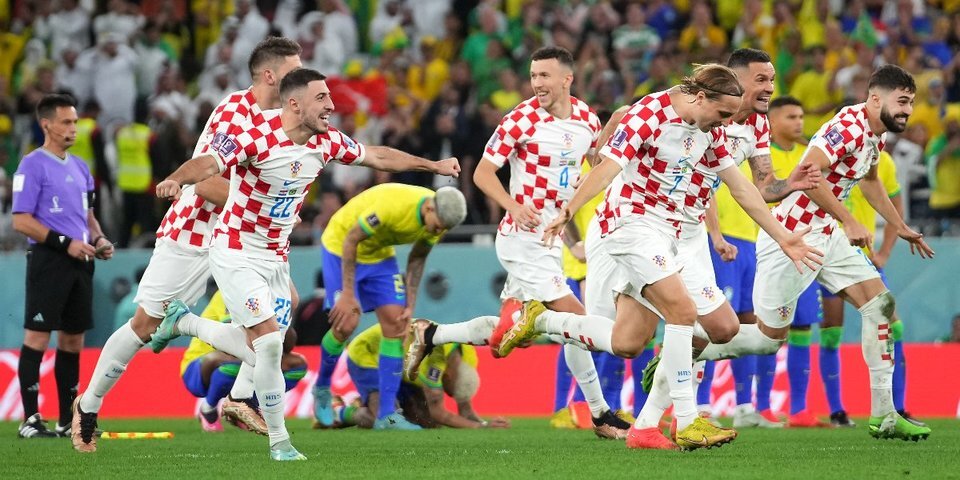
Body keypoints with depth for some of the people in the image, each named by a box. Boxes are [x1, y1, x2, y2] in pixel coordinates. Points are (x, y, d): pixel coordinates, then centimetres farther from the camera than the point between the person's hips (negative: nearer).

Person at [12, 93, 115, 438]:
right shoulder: (33, 165, -7)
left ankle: (68, 420, 14)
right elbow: (21, 221, -12)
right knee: (37, 336, -9)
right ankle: (30, 420, -9)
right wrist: (66, 243, -17)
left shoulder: (79, 167, 17)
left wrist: (98, 239, 7)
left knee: (73, 339, 9)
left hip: (79, 263, 8)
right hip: (48, 261, -8)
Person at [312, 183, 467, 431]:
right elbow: (351, 239, -26)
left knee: (396, 322, -6)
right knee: (346, 322, -16)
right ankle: (322, 389, 13)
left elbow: (417, 258, 2)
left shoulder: (439, 218, -15)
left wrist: (410, 306, -2)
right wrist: (347, 293, -25)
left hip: (380, 253, 6)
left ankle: (386, 415, -3)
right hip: (342, 245, -6)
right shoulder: (392, 204, -38)